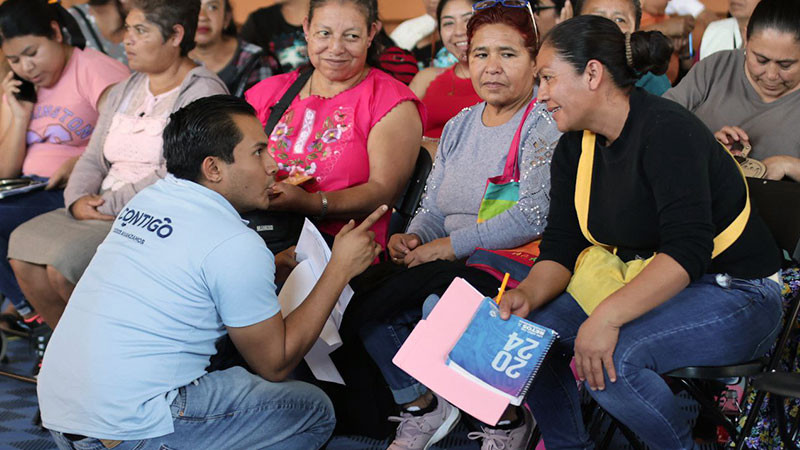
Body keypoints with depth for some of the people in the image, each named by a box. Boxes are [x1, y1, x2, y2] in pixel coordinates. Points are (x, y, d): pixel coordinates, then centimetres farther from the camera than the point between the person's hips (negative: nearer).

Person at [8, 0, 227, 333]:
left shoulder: (203, 93, -9)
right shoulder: (124, 91, 18)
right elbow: (93, 159, 17)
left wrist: (107, 205, -16)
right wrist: (78, 199, -4)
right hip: (101, 211, 8)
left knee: (63, 265, -24)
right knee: (23, 247, -9)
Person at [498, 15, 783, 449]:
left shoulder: (666, 129, -22)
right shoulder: (574, 147, 4)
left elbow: (687, 251, -31)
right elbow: (561, 245, 2)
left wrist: (607, 316, -40)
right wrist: (530, 294, -19)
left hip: (733, 293, -8)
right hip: (643, 287, 8)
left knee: (612, 359, -32)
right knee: (526, 328, -9)